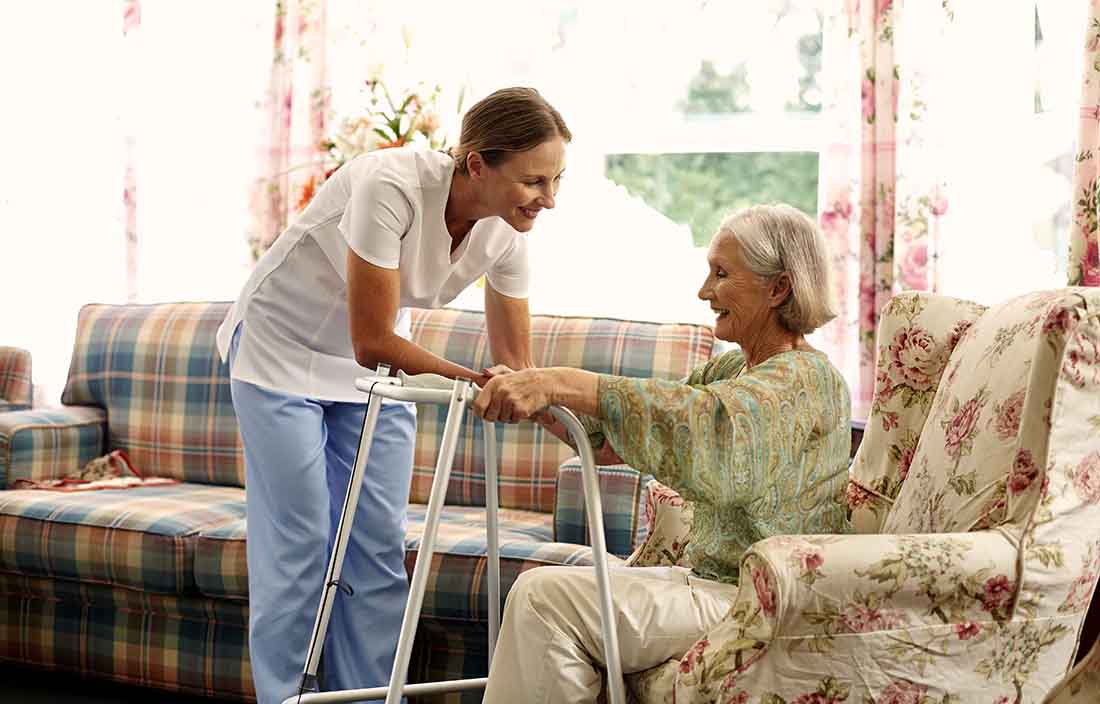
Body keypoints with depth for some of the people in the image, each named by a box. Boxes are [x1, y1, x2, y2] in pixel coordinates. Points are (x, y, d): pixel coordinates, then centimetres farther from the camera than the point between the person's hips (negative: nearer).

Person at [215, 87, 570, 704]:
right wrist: (474, 381, -30)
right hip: (283, 347, -5)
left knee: (379, 548, 2)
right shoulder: (393, 187, -36)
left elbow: (516, 368, -7)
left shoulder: (505, 234, -17)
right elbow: (372, 344, -32)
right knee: (298, 548, -4)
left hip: (373, 365, 5)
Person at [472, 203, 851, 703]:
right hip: (710, 581, 9)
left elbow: (709, 419, -35)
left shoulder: (808, 378, -14)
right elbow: (613, 440, 10)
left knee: (547, 597, -18)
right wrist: (533, 401, -9)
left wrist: (564, 384, -39)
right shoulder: (730, 369, 15)